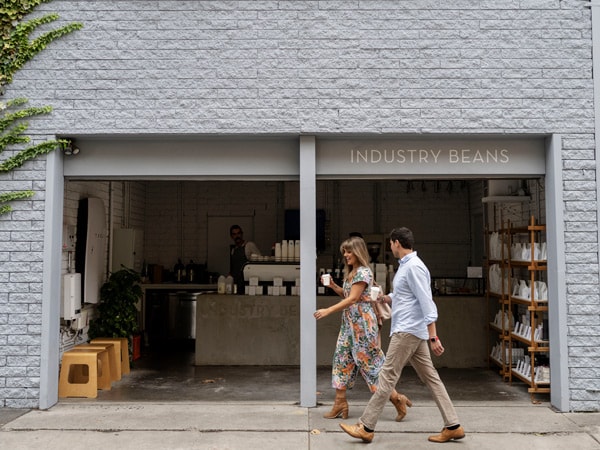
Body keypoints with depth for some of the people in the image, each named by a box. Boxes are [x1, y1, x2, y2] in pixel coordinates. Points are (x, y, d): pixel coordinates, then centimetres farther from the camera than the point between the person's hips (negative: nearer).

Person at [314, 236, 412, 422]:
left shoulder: (363, 272, -15)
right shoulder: (351, 272, 14)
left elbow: (352, 299, -20)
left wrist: (327, 310, -21)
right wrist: (333, 286, 4)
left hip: (362, 323, -10)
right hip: (350, 324, 10)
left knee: (369, 362, -3)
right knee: (342, 359, 7)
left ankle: (396, 398, 10)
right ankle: (340, 405, 12)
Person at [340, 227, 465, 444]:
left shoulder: (413, 267, -16)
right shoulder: (405, 266, 15)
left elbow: (427, 303, -21)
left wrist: (433, 337, -23)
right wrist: (384, 298, 15)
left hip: (408, 331, -10)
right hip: (409, 331, 10)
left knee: (387, 377, -5)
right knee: (430, 377, 10)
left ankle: (366, 427, 2)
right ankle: (453, 426, 14)